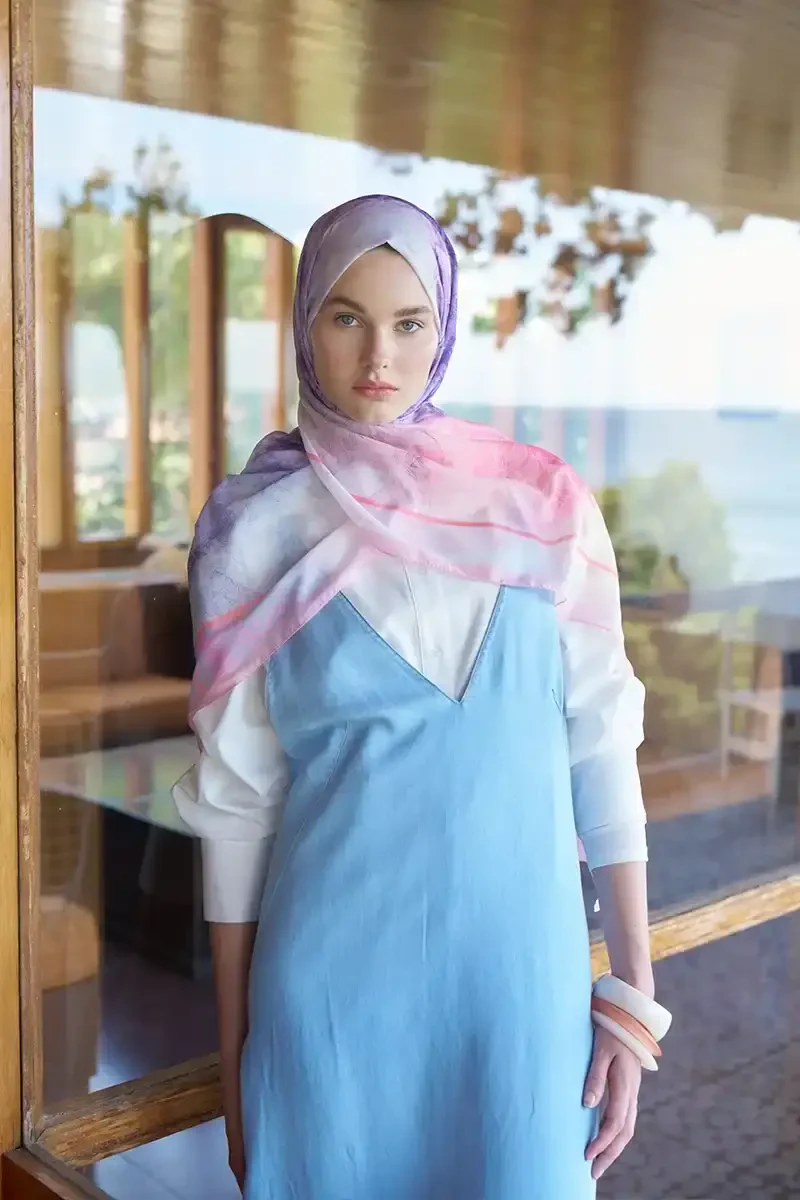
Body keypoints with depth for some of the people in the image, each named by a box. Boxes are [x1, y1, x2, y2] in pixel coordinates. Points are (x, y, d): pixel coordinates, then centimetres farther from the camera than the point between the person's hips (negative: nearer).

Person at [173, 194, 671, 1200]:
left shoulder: (544, 508, -2)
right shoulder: (256, 531, -4)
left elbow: (601, 748, 1)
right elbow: (235, 798, -1)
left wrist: (635, 996, -1)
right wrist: (234, 1057, 2)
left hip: (523, 970, 1)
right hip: (333, 980, 0)